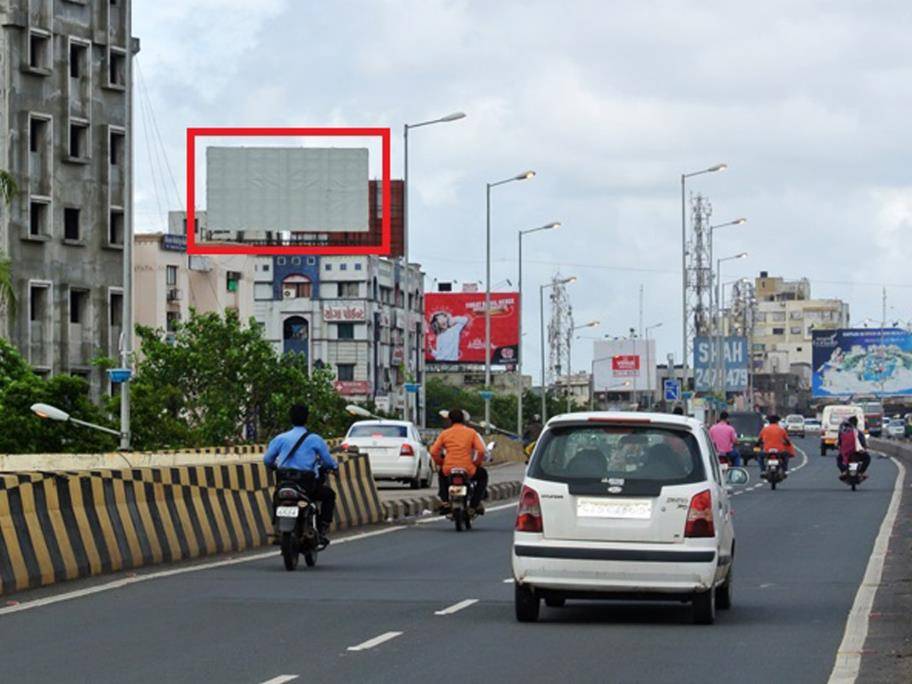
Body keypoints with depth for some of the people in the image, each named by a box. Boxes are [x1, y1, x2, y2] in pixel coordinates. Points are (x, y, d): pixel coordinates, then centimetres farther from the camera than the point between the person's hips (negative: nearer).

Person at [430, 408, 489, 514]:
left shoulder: (444, 433, 6)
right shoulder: (471, 432, 3)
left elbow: (433, 452, -1)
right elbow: (481, 450, -8)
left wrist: (441, 463, 16)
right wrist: (477, 463, 10)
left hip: (448, 470, 2)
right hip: (468, 470, -2)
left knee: (442, 474, 39)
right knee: (483, 475, 30)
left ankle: (444, 501, 23)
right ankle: (474, 504, 17)